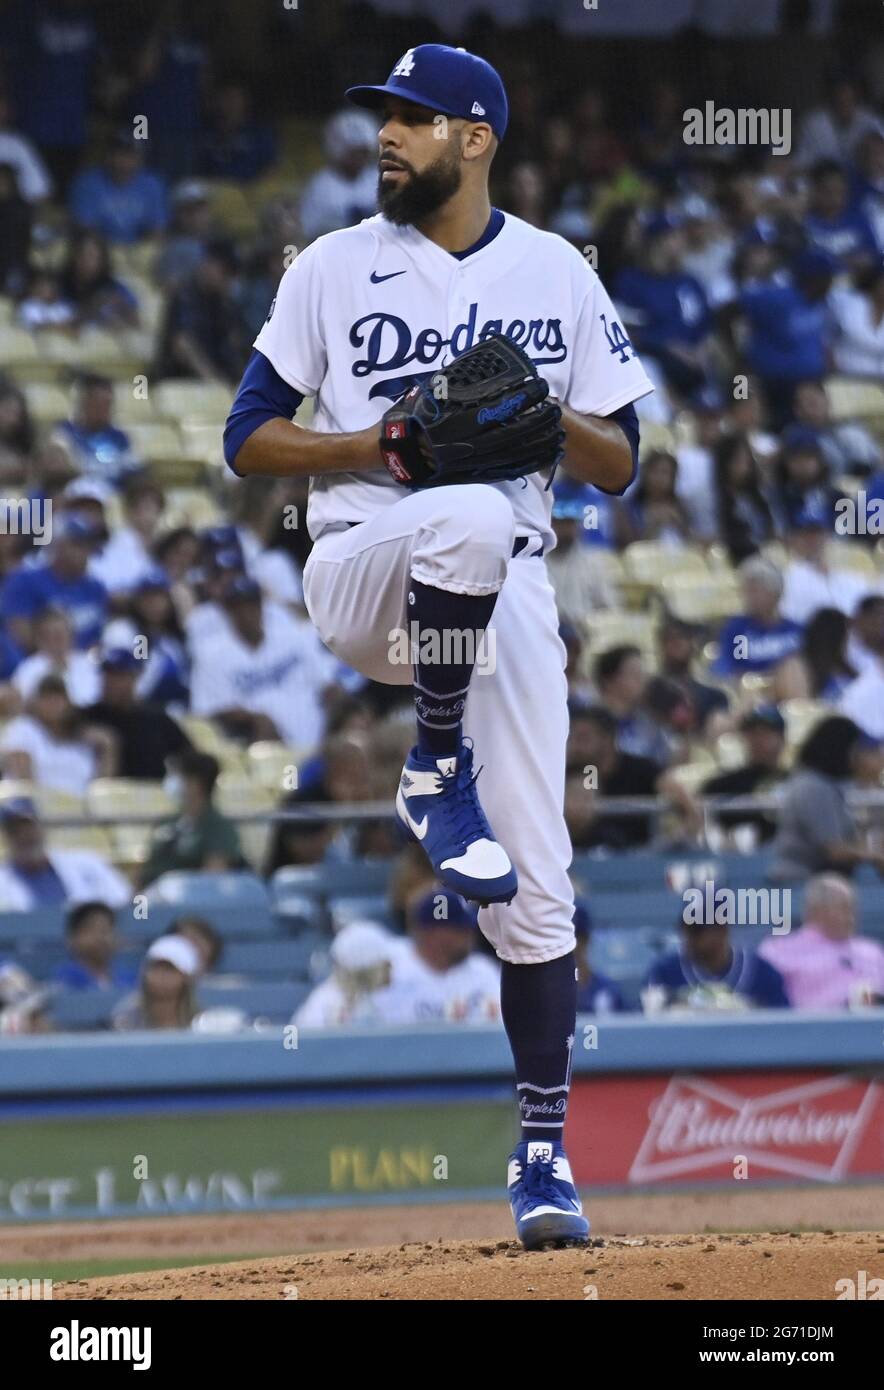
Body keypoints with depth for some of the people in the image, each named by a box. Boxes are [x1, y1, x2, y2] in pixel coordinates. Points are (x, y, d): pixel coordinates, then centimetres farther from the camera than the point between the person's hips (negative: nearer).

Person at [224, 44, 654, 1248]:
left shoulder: (558, 276, 9)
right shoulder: (336, 269, 5)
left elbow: (619, 467, 10)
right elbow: (248, 439, 4)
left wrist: (548, 418, -11)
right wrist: (385, 443, -12)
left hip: (505, 594, 2)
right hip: (362, 572, -2)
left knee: (535, 885, -5)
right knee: (469, 517, -39)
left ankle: (544, 1152, 5)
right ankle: (436, 773, -18)